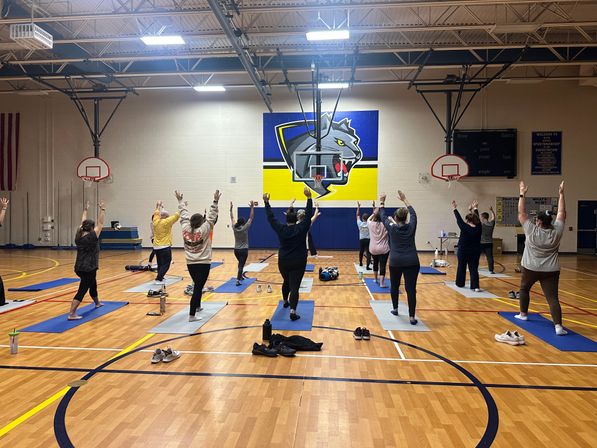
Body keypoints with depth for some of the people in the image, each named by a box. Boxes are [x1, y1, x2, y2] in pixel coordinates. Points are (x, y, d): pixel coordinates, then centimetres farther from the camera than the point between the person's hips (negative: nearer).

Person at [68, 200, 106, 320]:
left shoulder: (78, 237, 3)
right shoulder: (92, 237, -15)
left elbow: (82, 223, 16)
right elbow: (100, 223, -11)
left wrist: (85, 210, 25)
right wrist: (102, 210, -6)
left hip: (79, 268, 8)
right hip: (88, 269, -8)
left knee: (93, 284, 29)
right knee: (82, 290, -8)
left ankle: (97, 303, 51)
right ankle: (72, 314, -14)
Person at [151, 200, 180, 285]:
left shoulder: (156, 222, 6)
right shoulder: (166, 222, -10)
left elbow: (156, 213, 25)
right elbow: (176, 215, -7)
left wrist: (158, 207, 41)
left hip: (156, 247, 7)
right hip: (165, 247, -7)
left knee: (160, 264, 16)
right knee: (165, 264, -4)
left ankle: (160, 278, 21)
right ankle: (158, 279, -11)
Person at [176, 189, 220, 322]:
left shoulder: (185, 229, -1)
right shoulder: (203, 230, -12)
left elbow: (184, 215, 11)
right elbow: (211, 217, -12)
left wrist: (180, 201, 23)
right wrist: (215, 202, -13)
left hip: (190, 264, 6)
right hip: (203, 264, -5)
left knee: (197, 285, 24)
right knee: (198, 288, -6)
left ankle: (197, 306, 42)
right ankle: (192, 315, -9)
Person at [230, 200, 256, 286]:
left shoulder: (234, 228, -3)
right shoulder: (245, 228, -13)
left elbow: (232, 218, 10)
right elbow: (251, 218, -10)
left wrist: (231, 209, 16)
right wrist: (252, 207, -9)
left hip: (236, 250, 5)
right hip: (244, 250, -5)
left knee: (241, 263, 26)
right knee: (241, 265, -8)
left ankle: (241, 276, 40)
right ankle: (238, 280, -17)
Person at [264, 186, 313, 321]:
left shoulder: (280, 229, -4)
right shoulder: (301, 228, -9)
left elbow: (271, 218, 3)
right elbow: (309, 215, -10)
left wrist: (266, 202, 9)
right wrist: (309, 198, -11)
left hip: (283, 262, 3)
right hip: (298, 262, -3)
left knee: (286, 282, 26)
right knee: (294, 286, -7)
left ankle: (285, 302, 47)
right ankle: (293, 311, -18)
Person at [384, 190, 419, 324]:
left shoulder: (392, 228, -2)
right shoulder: (411, 227, 1)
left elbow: (383, 218, 15)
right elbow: (413, 214, 18)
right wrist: (404, 199, 27)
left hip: (395, 262, 0)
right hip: (412, 262, 0)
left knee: (394, 286, 20)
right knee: (411, 289, -2)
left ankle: (395, 309, 35)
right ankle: (412, 317, -4)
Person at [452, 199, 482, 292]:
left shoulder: (465, 228, -16)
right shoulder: (478, 228, -6)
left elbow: (459, 219, -7)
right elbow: (477, 219, 9)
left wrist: (455, 208, 5)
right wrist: (475, 208, 24)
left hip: (463, 251, -2)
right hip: (475, 252, 2)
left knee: (461, 268, 13)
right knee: (474, 269, 2)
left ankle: (460, 283, 27)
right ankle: (475, 287, -9)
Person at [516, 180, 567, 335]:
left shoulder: (532, 231, -10)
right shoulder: (557, 231, -3)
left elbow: (521, 214, -4)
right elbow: (562, 213, 7)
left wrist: (522, 195, 1)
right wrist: (561, 194, 13)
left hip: (530, 268, -1)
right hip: (551, 271, 1)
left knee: (524, 289, 23)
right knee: (552, 297, -4)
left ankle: (523, 314, 33)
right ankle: (558, 326, -16)